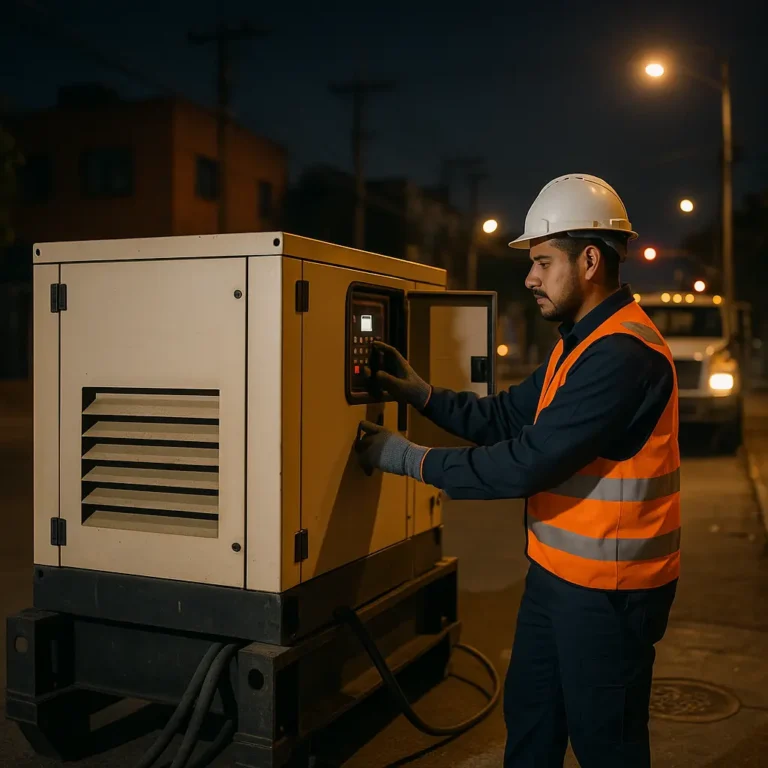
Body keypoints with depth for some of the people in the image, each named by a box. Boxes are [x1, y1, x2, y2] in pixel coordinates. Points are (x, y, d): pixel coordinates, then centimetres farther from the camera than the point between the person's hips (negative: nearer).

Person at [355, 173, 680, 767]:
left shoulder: (624, 355, -24)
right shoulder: (582, 340, 11)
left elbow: (530, 461, -27)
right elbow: (509, 415, 10)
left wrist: (407, 458, -19)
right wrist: (423, 395, -2)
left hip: (606, 588, -9)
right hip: (558, 571, 10)